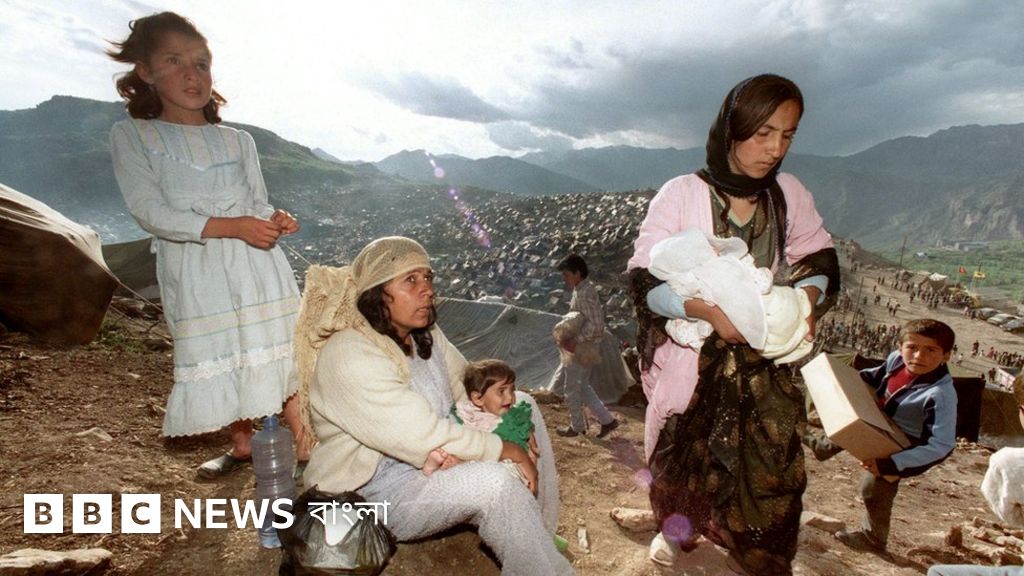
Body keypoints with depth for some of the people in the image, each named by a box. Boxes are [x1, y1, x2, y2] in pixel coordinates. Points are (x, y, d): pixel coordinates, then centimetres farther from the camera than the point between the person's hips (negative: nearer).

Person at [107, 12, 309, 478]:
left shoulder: (238, 141, 10)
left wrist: (275, 219, -14)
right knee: (215, 357, 9)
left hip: (256, 265, 1)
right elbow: (149, 212, -10)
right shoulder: (131, 135, 1)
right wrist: (232, 226, -19)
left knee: (280, 349, -1)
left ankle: (303, 441, 11)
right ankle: (242, 445, 30)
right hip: (194, 273, -1)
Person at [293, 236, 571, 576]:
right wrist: (505, 450, -19)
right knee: (495, 481, -31)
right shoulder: (351, 356, -26)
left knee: (523, 405, 5)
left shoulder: (425, 334, -1)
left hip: (434, 460, 9)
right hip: (379, 492, -9)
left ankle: (542, 534, 7)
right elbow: (424, 437, -29)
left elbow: (469, 389, 8)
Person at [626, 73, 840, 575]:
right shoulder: (682, 194, -13)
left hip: (762, 359, 3)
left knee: (773, 464, 2)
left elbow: (820, 261, 9)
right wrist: (707, 309, -29)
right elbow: (643, 279, -16)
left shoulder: (790, 195, -1)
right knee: (682, 455, 12)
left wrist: (806, 298, -13)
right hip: (691, 358, -3)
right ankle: (677, 530, 44)